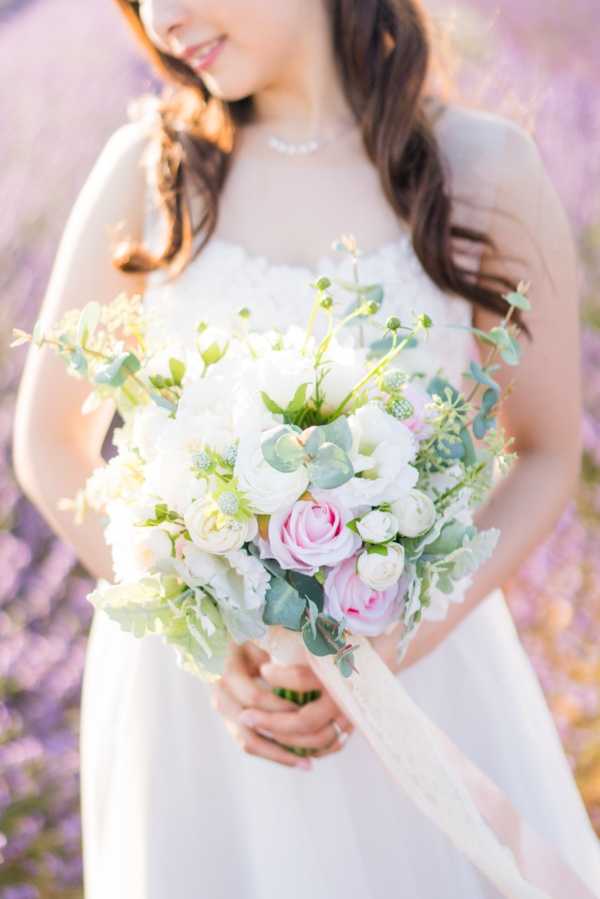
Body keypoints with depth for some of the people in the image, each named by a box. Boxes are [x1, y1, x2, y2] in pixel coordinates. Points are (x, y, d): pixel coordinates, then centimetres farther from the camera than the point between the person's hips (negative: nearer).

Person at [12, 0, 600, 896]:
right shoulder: (147, 167, -8)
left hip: (414, 648, 0)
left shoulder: (487, 167, -10)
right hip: (193, 673, 1)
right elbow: (50, 446, -1)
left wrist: (392, 649, -15)